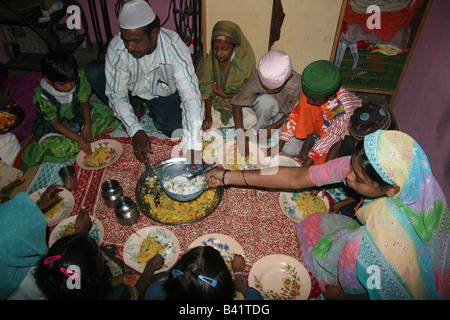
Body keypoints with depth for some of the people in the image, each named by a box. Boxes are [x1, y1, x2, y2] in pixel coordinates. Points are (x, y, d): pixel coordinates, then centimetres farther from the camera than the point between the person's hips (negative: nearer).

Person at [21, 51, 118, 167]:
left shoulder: (78, 78, -22)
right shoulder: (42, 97, -29)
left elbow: (84, 102, -8)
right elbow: (54, 123, -20)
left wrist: (87, 127, -19)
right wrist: (78, 139, -29)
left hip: (77, 115, 4)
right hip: (52, 126, -4)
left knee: (106, 115, -15)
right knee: (56, 149, -33)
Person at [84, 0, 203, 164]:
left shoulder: (175, 47, -33)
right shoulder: (116, 48, -27)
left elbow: (190, 95, -40)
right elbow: (117, 95, -20)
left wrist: (192, 147, -48)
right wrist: (135, 131, -33)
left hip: (165, 94, -2)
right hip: (134, 91, 2)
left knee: (173, 124, -31)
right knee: (92, 72, -21)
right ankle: (136, 109, 1)